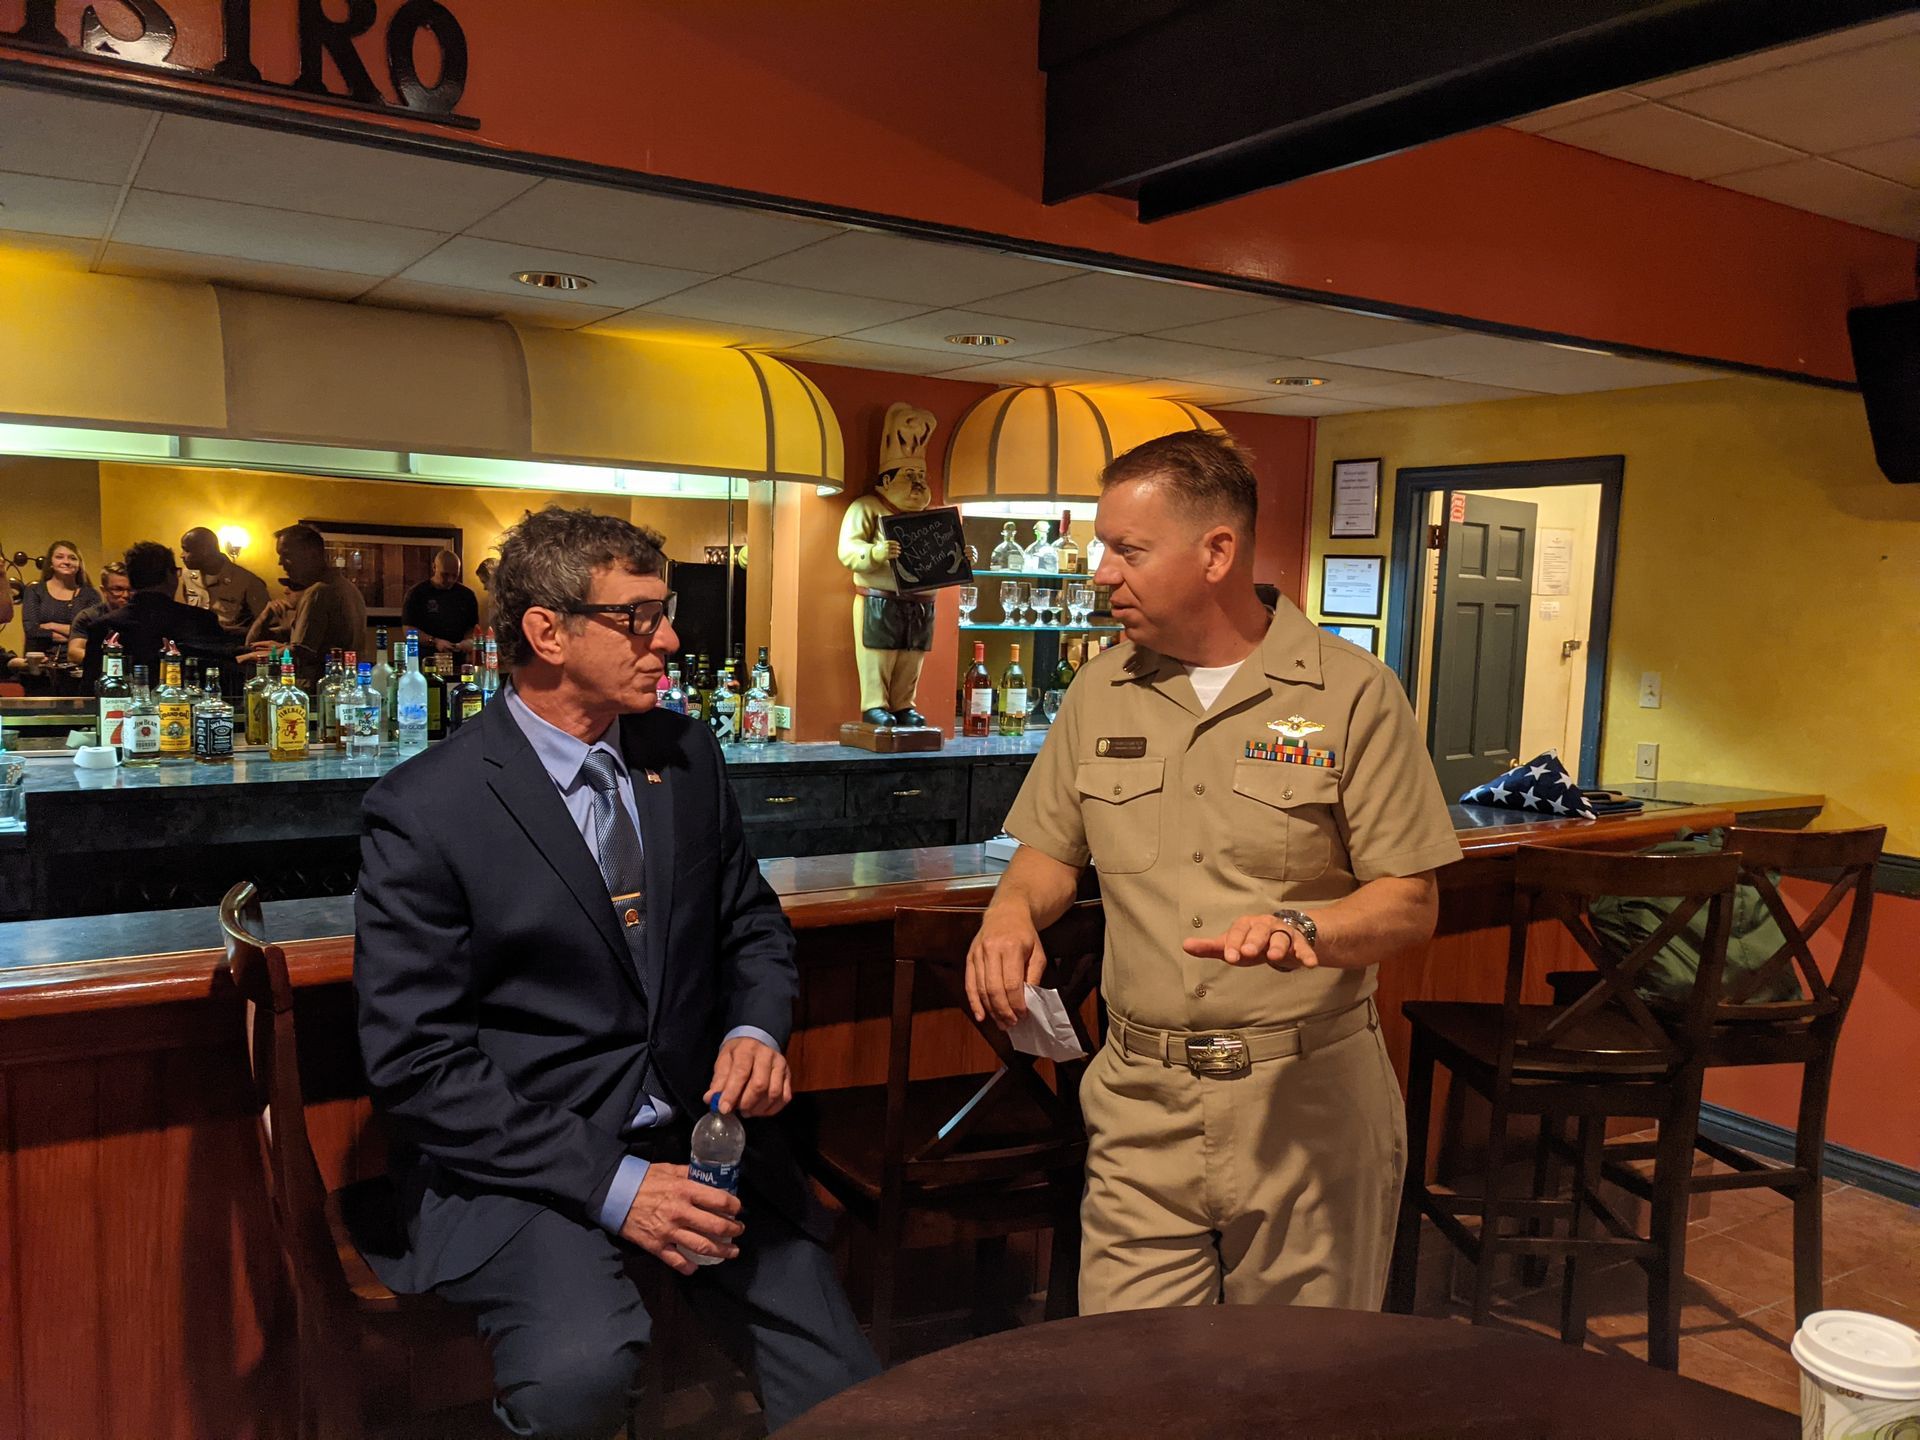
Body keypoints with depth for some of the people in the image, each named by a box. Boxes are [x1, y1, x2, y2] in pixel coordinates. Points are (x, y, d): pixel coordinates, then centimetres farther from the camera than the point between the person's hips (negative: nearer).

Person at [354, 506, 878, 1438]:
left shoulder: (687, 756, 5)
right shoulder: (423, 811, -11)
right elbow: (415, 1062, -12)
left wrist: (757, 1029, -6)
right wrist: (607, 1184, -19)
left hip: (699, 1136, 5)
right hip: (521, 1163, -4)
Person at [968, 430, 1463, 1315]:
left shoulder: (1353, 693, -5)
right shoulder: (1099, 693, 7)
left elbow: (1411, 903, -6)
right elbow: (1051, 852, 14)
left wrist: (1302, 928, -24)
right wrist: (1013, 910, -7)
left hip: (1311, 1103, -2)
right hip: (1142, 1108, 3)